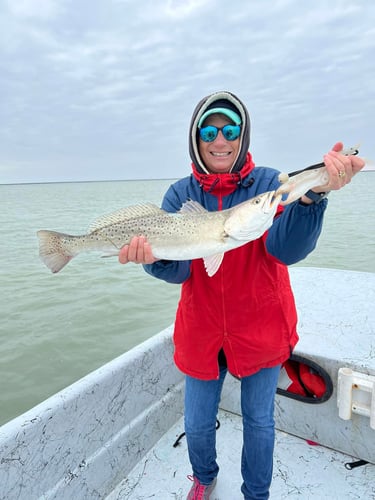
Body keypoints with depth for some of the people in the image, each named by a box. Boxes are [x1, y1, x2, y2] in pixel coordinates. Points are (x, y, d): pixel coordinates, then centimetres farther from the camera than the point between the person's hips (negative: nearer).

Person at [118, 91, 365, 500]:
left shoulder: (267, 183, -9)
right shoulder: (180, 194, -4)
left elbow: (287, 248, -24)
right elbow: (177, 269, -13)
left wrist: (313, 194, -42)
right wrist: (152, 255, -36)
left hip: (260, 330, -1)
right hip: (202, 334, 2)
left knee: (259, 422, 18)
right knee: (197, 425, 18)